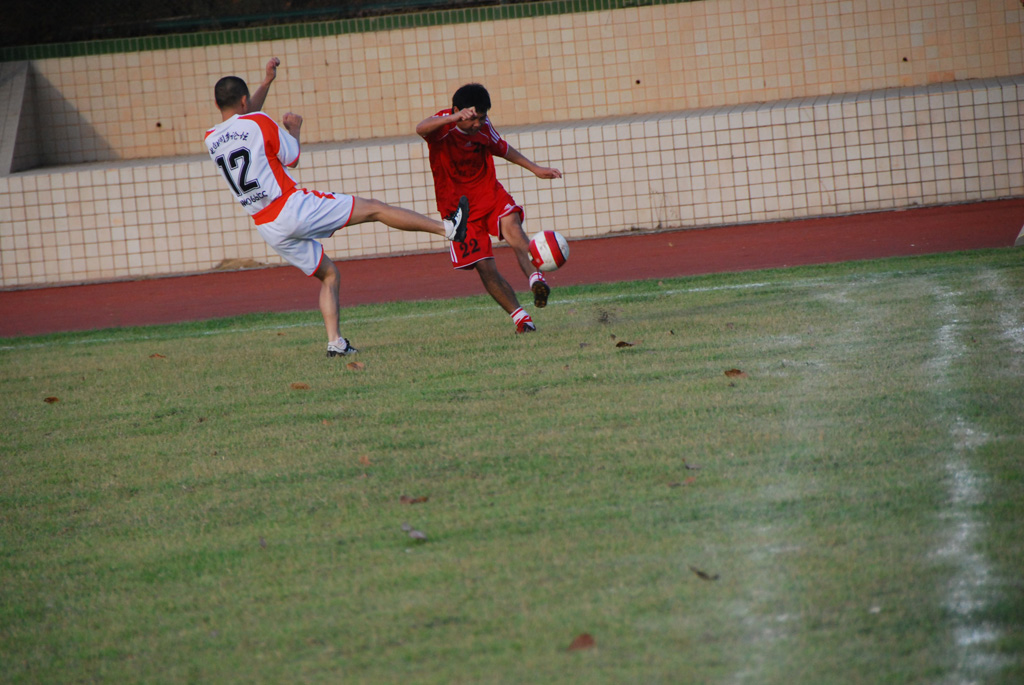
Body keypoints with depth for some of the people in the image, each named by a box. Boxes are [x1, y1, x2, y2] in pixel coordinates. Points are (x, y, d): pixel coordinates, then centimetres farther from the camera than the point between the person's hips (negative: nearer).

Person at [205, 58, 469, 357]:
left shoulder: (211, 139, 8)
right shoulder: (259, 122, -9)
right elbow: (292, 159, 4)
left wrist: (266, 82, 31)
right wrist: (293, 129, 22)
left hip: (268, 228, 6)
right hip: (292, 207, -6)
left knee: (328, 275, 20)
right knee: (373, 209, 2)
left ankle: (335, 341, 7)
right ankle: (448, 227, 0)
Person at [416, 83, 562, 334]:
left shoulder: (484, 127, -2)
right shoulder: (444, 125, -18)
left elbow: (502, 149, 20)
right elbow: (421, 128, -43)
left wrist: (535, 169, 19)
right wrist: (455, 118, -60)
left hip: (491, 195, 3)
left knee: (511, 224, -30)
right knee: (486, 268, -8)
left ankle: (536, 279, -45)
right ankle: (520, 317, 1)